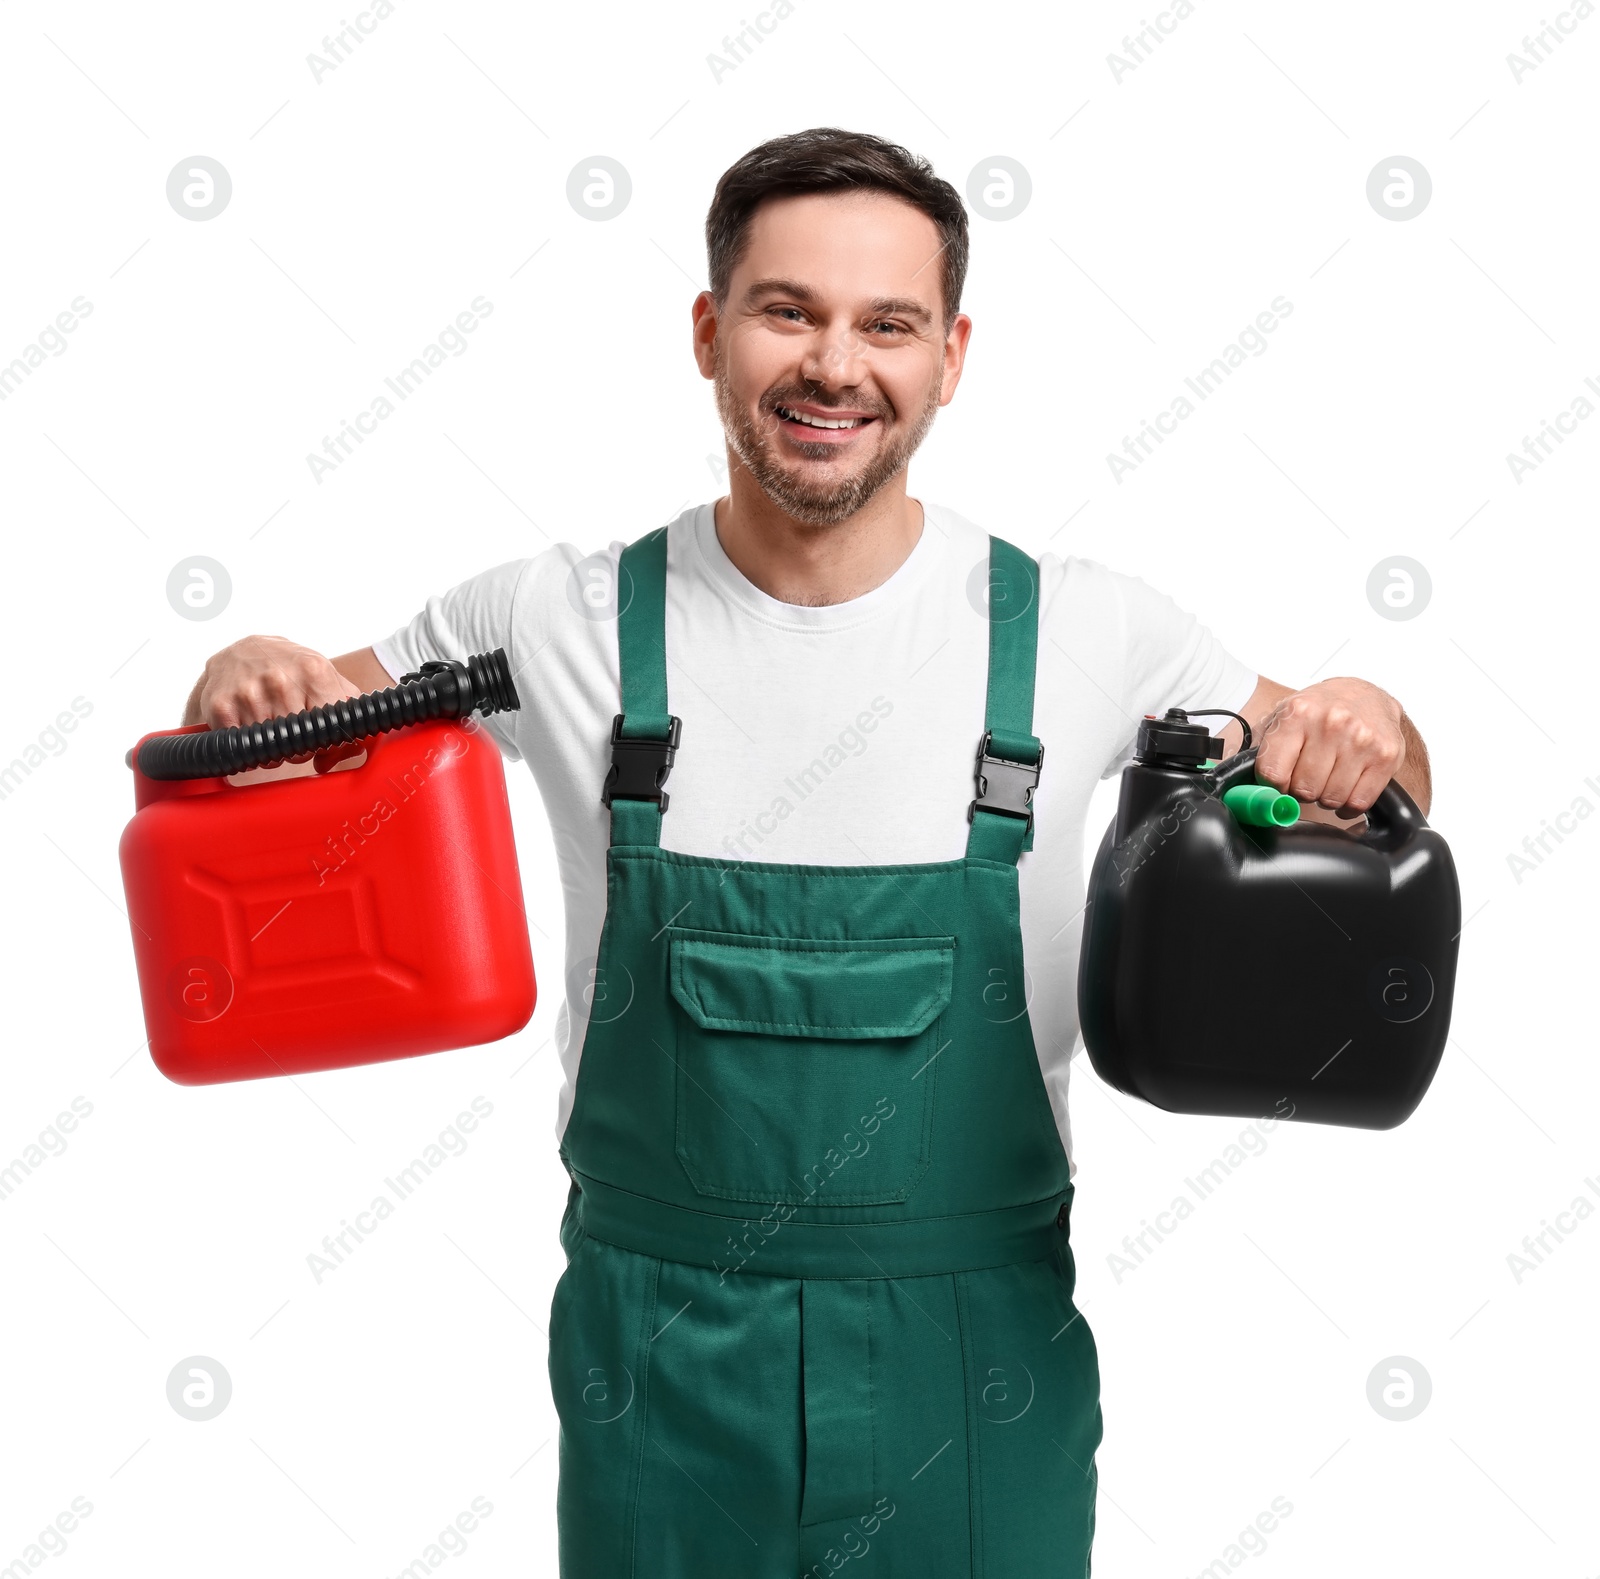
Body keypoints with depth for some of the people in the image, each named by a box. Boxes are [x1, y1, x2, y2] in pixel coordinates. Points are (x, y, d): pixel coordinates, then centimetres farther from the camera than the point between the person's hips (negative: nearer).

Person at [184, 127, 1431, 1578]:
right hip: (656, 1363, 0)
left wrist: (1365, 728, -15)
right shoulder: (564, 620, -6)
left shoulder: (1079, 628, -7)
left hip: (976, 1365, 1)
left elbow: (1382, 793, 7)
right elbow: (315, 715, 10)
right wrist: (245, 682, -12)